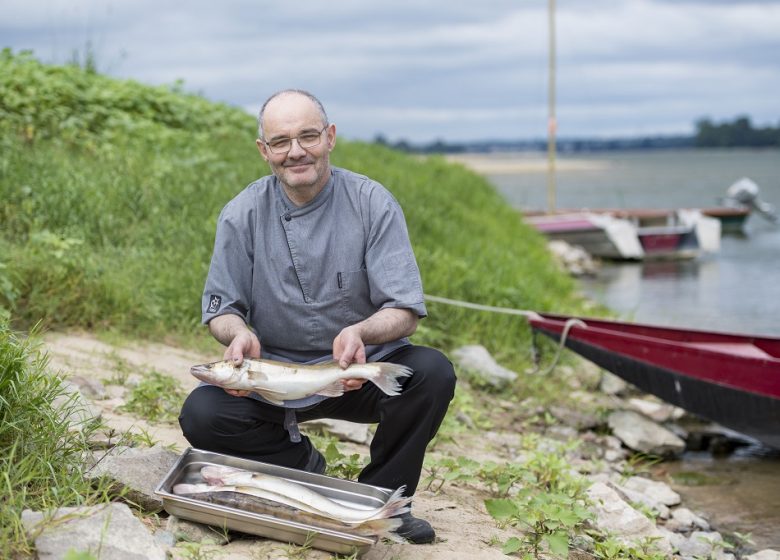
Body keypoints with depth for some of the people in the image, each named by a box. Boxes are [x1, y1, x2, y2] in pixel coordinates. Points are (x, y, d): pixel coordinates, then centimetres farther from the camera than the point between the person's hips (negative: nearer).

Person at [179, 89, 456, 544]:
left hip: (362, 371, 0)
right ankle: (303, 464, 2)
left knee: (433, 372, -28)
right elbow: (221, 307, -1)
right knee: (201, 414, -25)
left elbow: (405, 311, -13)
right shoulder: (242, 215, -4)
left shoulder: (372, 204, -9)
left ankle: (383, 496, -5)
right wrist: (238, 332, -26)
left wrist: (361, 332, -37)